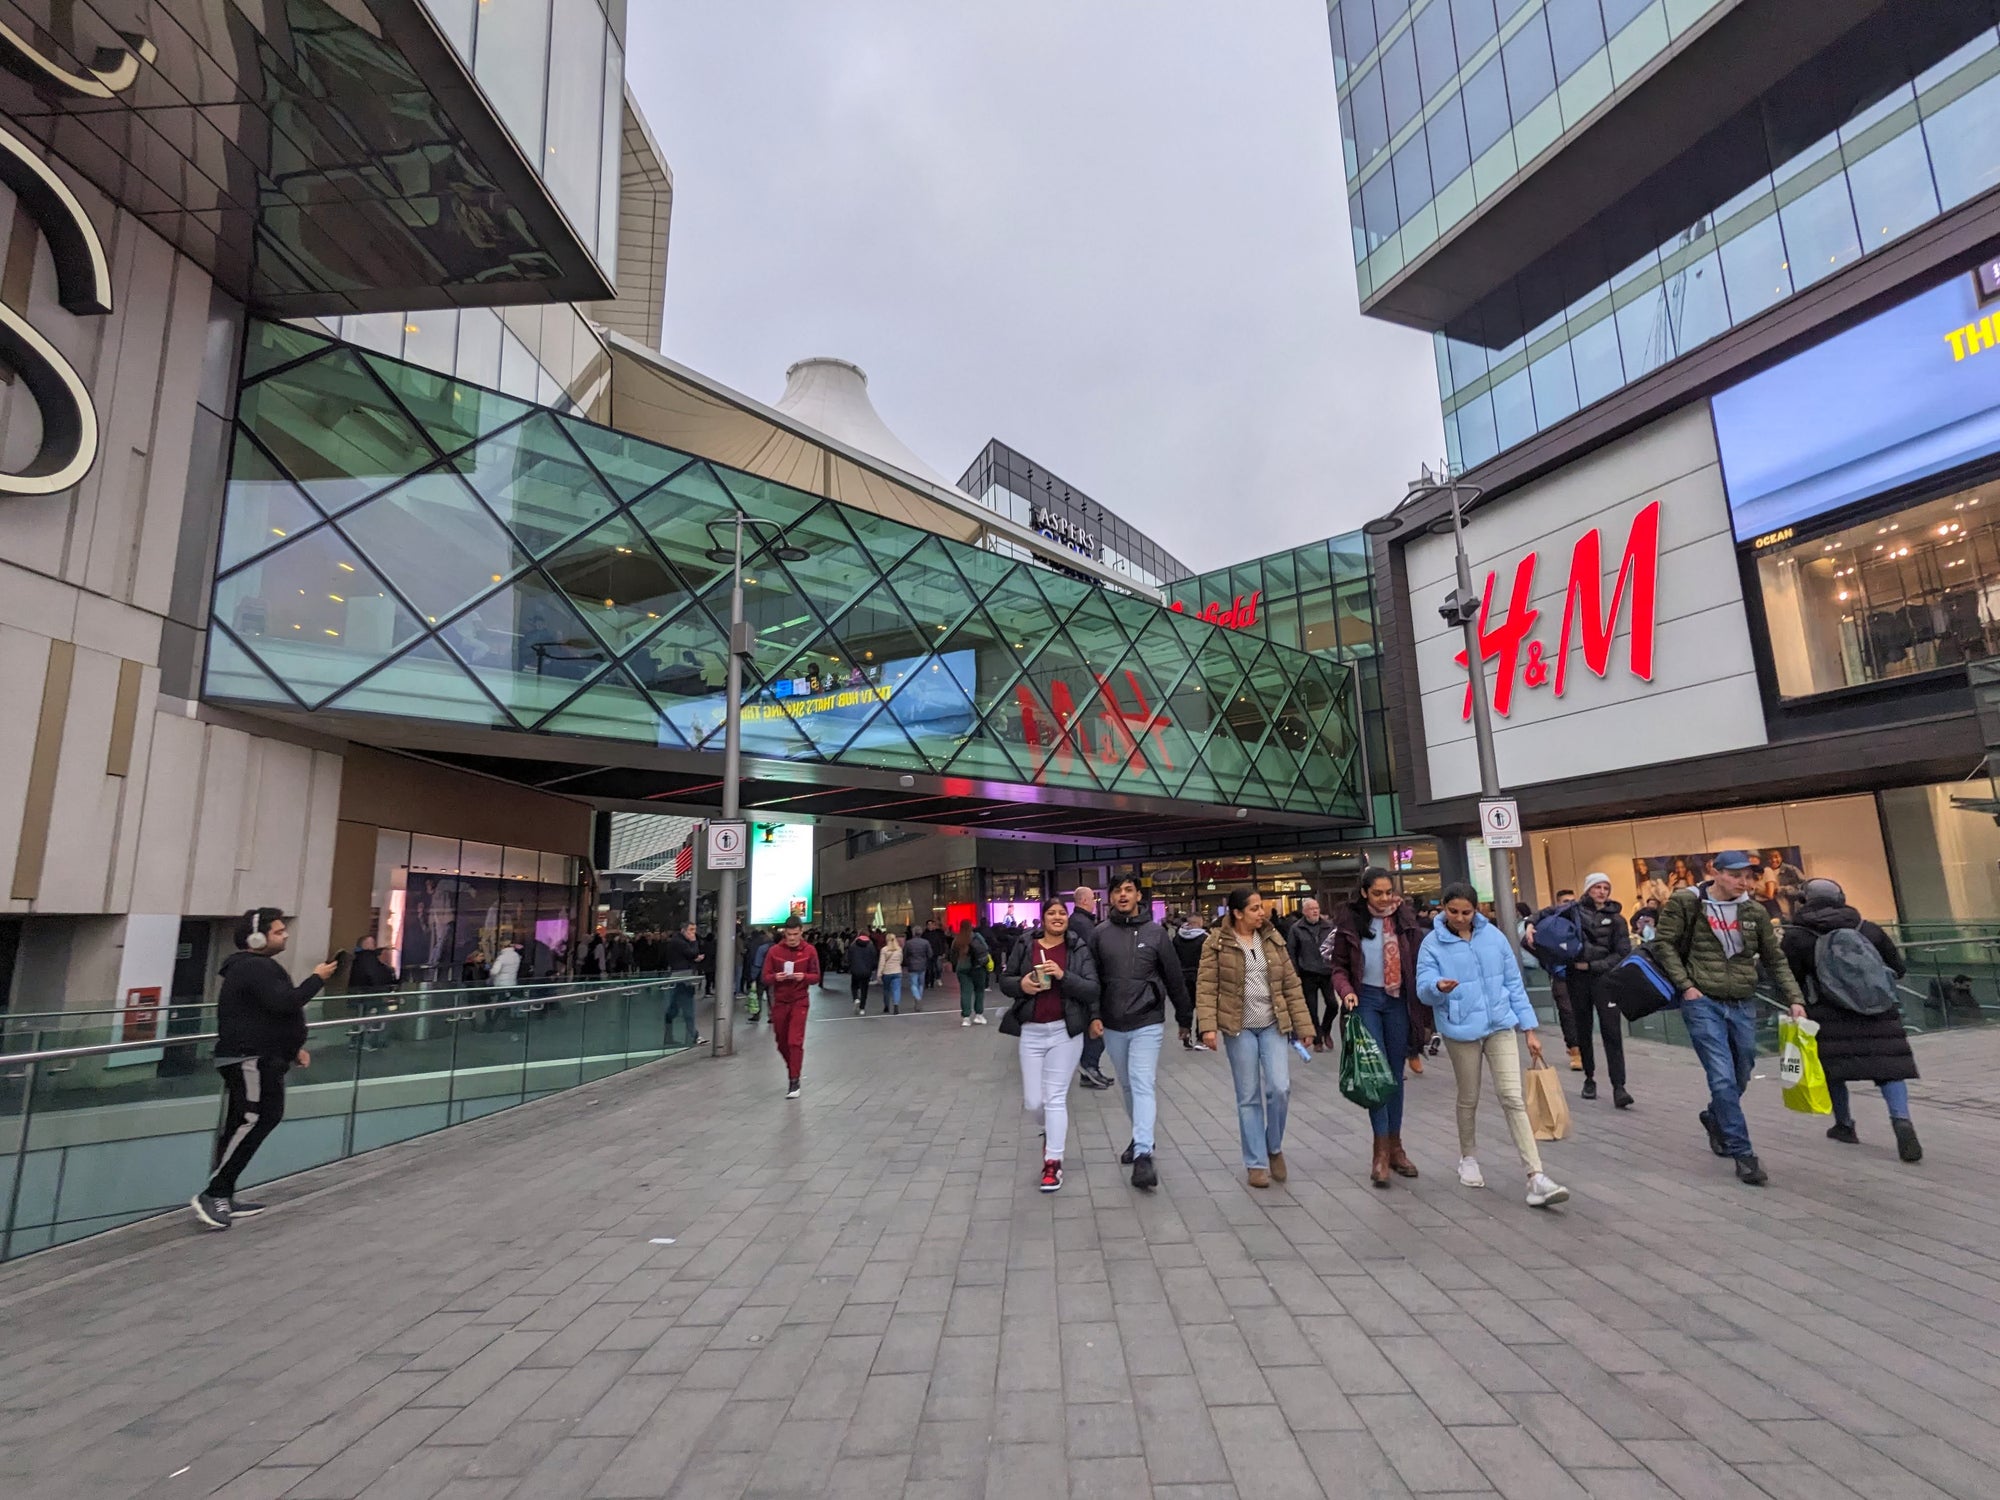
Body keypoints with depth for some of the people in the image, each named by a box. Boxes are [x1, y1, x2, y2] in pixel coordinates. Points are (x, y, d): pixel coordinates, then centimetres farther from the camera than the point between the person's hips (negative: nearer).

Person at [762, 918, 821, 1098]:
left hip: (800, 1000, -2)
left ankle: (794, 1080, -2)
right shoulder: (774, 950, -3)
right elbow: (765, 977, -1)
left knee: (795, 1041, -11)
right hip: (779, 1001, 2)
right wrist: (776, 977, -22)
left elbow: (816, 977, -1)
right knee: (781, 1042, 11)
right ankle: (794, 1068, 36)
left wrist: (804, 977, -22)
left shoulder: (810, 950, -5)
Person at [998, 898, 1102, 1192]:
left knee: (1055, 1098, 0)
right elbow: (1005, 981, 6)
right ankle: (1052, 1129, 41)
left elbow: (1092, 990, -9)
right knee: (1033, 1101, 8)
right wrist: (1021, 984, -15)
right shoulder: (1025, 945, 1)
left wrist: (1064, 975, -23)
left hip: (1065, 1031, -2)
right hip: (1031, 1031, 2)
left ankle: (1054, 1162, 14)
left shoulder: (1079, 948, -3)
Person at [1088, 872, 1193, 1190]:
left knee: (1142, 1085, -13)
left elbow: (1174, 978, 2)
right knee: (1128, 1086, 16)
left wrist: (1185, 1017, 7)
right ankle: (1141, 1138, 34)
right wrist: (1093, 1015, -7)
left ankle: (1143, 1155, -15)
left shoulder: (1155, 932, -3)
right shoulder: (1099, 934, 0)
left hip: (1147, 1023, -3)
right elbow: (1091, 979, 1)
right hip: (1113, 1026, 3)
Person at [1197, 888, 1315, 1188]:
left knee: (1280, 1089, -7)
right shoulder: (1217, 942, -6)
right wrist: (1208, 1025, -18)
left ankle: (1274, 1147, 20)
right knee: (1248, 1097, 5)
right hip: (1239, 1028, -3)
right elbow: (1206, 987, -8)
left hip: (1273, 1025, 3)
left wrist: (1303, 1025, 6)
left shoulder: (1271, 939, 6)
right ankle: (1256, 1163, 18)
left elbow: (1291, 984, 8)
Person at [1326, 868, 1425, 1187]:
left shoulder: (1404, 917, 3)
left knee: (1395, 1073, 10)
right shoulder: (1350, 920, -3)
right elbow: (1339, 965, -1)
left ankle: (1395, 1145, 21)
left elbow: (1420, 954, 5)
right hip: (1366, 1000, -3)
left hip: (1398, 1000, 3)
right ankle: (1381, 1151, -2)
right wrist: (1346, 991, -15)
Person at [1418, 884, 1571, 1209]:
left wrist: (1529, 1029, 5)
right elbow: (1423, 988, -13)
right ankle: (1468, 1158, 35)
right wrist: (1438, 987, -37)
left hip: (1501, 1025, 2)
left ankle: (1536, 1177, -6)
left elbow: (1514, 984, 6)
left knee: (1513, 1097, -7)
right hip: (1461, 1030, -1)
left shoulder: (1494, 936, 1)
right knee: (1468, 1099, 13)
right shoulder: (1432, 944, -7)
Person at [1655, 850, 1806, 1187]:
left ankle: (1715, 1119, 42)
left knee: (1740, 1078, 14)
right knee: (1723, 1079, -9)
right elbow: (1664, 944, -4)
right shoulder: (1686, 902, -7)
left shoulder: (1754, 912, 6)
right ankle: (1742, 1154, 0)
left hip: (1743, 1005, 5)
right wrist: (1685, 985, -10)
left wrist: (1795, 999, 2)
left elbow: (1776, 960, 11)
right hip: (1703, 1002, -5)